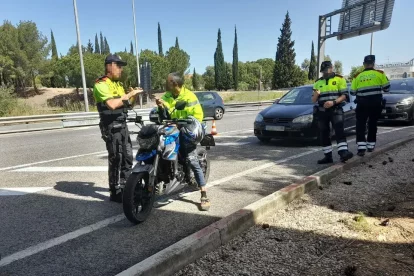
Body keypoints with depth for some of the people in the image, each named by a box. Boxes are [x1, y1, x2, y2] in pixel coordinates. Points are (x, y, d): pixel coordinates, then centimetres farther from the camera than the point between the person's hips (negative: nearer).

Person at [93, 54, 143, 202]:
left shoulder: (118, 84, 17)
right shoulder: (101, 84, -12)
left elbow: (125, 104, 18)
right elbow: (112, 104, -27)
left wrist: (132, 96, 1)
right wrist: (129, 94, -21)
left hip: (122, 125, 9)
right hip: (111, 126, -9)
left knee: (127, 157, 15)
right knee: (116, 159, -5)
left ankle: (125, 187, 29)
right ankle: (115, 193, 6)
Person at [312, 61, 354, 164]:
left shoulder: (339, 79, 4)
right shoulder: (318, 82, 14)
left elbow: (344, 95, -3)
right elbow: (313, 100, 13)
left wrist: (333, 102, -20)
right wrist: (316, 94, -11)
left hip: (335, 109, -4)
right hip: (322, 111, 4)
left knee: (339, 130, -20)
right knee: (324, 134, 4)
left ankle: (343, 152, -29)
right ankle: (328, 156, 12)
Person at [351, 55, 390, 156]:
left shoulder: (357, 76, 3)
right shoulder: (379, 73, 0)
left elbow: (352, 92, 3)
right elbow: (387, 88, 1)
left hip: (362, 104, -1)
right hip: (376, 103, 1)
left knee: (360, 125, 1)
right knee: (372, 124, 14)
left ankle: (361, 147, -11)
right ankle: (371, 145, 21)